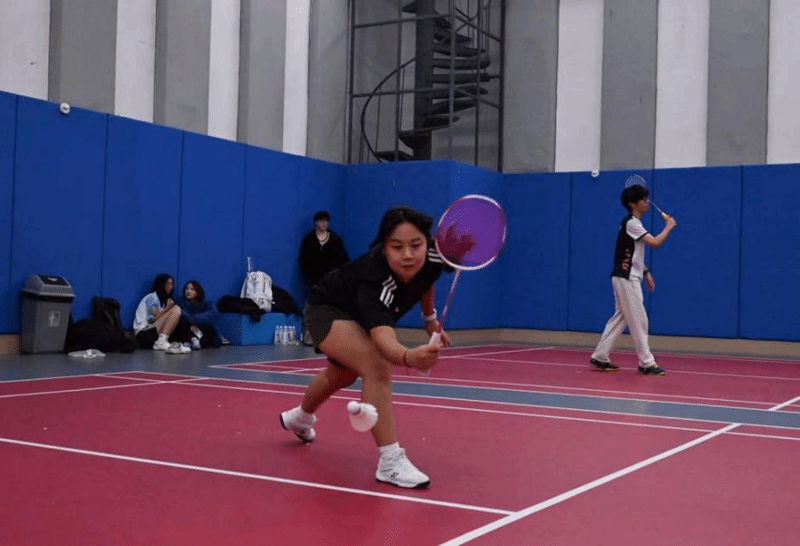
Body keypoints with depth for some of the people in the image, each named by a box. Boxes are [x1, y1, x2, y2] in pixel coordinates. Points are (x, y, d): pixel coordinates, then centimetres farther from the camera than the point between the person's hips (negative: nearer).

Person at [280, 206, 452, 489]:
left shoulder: (433, 259, -29)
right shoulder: (374, 277, -46)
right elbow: (383, 338, -61)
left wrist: (430, 319, 0)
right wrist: (409, 356, -80)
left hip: (359, 315, 7)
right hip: (326, 309, -7)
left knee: (343, 375, 32)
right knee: (377, 366, -33)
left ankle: (299, 417, 63)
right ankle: (390, 461, -25)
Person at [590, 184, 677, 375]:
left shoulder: (633, 223, 16)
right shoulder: (631, 223, -15)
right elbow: (655, 243, -22)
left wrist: (645, 272, 17)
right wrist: (669, 227, -6)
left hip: (627, 277, 10)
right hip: (626, 278, -10)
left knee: (619, 318, 11)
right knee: (639, 321, -6)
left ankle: (600, 357, 13)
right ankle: (647, 363, -1)